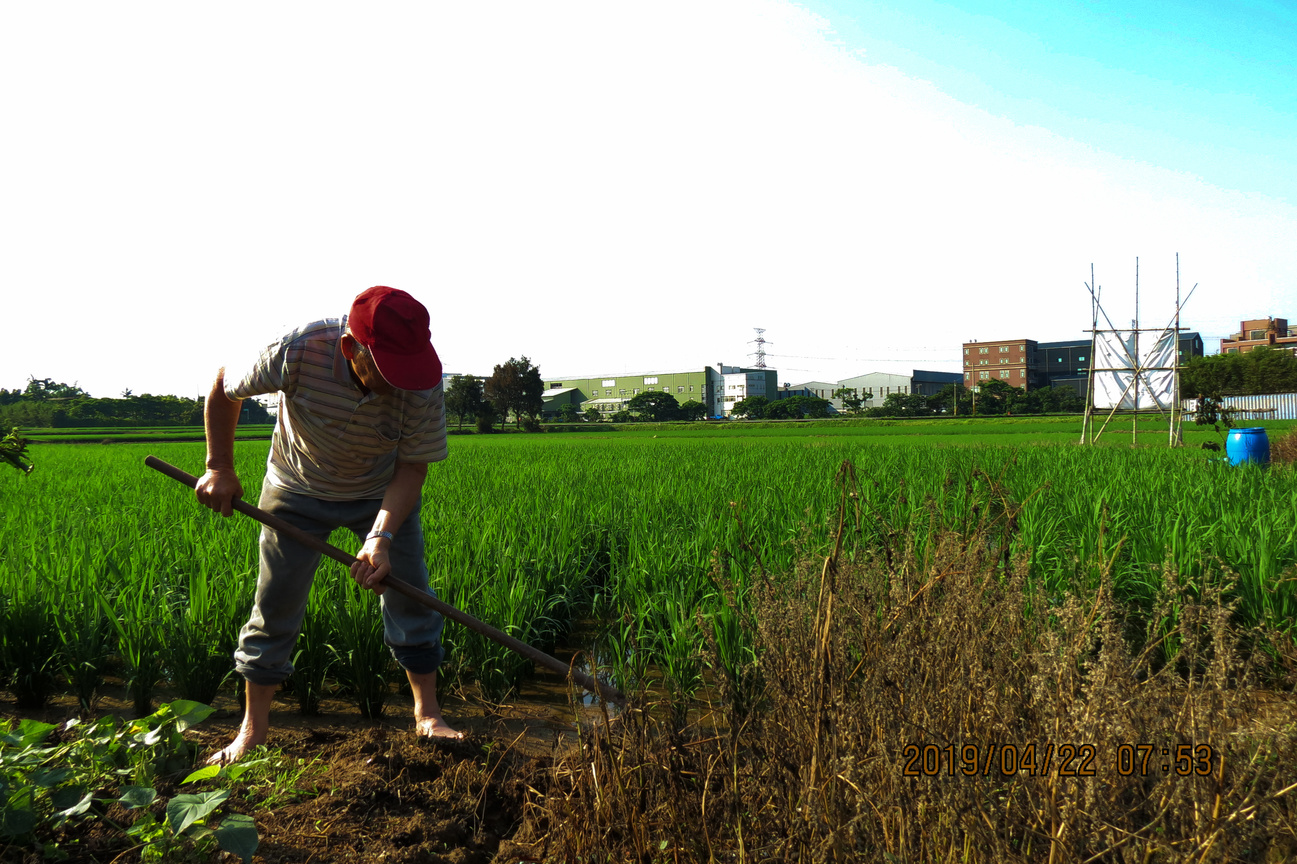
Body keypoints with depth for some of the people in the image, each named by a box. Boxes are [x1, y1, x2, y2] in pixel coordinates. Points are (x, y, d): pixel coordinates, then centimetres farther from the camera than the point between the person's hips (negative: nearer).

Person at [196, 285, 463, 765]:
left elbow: (412, 466, -22)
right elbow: (224, 387, -14)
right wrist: (220, 468, -12)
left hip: (383, 492, 1)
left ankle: (427, 712, 13)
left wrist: (382, 536, -36)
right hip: (298, 491, 0)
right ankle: (253, 728, 18)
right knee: (275, 605, 2)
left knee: (410, 594, -3)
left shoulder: (421, 383, -32)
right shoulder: (298, 352, -35)